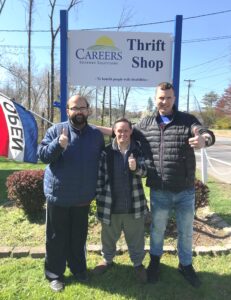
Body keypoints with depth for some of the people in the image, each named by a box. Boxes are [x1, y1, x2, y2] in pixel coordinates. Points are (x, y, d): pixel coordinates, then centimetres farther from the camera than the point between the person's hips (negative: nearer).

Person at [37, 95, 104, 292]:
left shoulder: (97, 135, 4)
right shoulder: (56, 130, -5)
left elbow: (102, 161, 12)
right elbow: (42, 155, -11)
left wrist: (97, 188, 7)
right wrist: (58, 144, -30)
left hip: (83, 196, 3)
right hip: (58, 195, -2)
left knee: (79, 235, 17)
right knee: (57, 236, 10)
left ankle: (78, 268, 37)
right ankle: (54, 273, 27)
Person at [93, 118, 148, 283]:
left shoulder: (138, 149, -4)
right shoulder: (106, 152, -6)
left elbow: (144, 170, -12)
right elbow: (100, 176, -2)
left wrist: (136, 167, -34)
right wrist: (99, 198, -2)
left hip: (134, 205, 0)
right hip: (110, 205, 1)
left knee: (136, 238, 17)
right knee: (109, 237, 21)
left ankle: (138, 263, 41)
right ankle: (108, 260, 47)